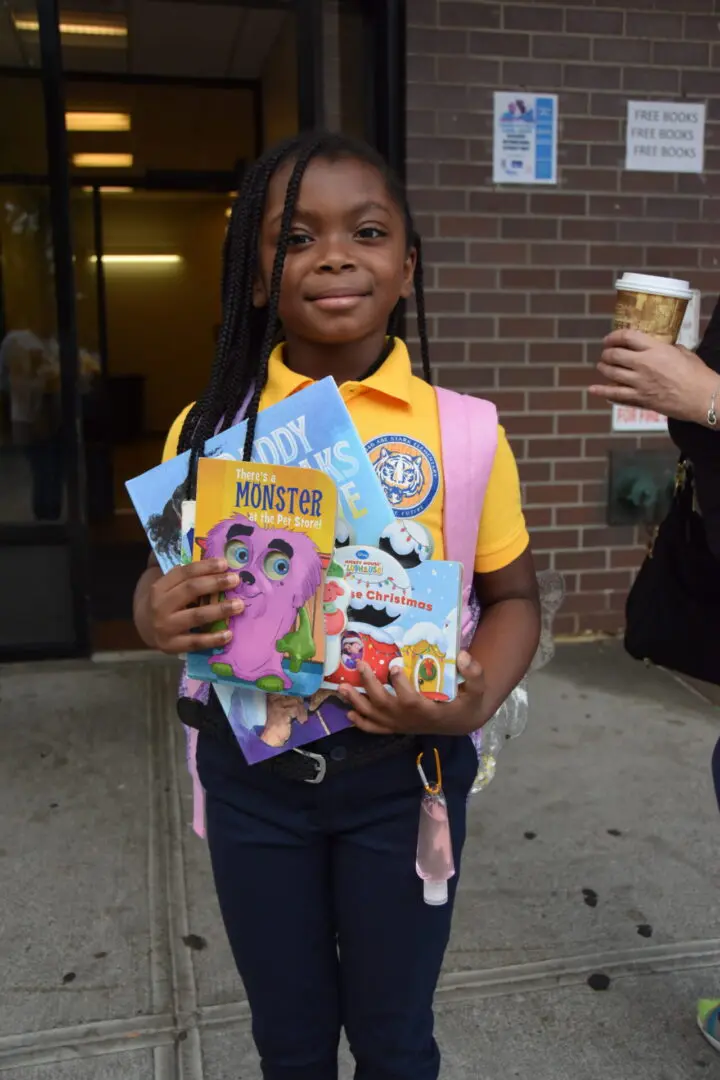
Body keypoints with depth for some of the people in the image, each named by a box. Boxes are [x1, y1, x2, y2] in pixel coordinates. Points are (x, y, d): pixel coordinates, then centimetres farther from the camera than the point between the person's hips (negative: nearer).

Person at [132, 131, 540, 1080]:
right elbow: (165, 578, 5)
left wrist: (479, 699, -19)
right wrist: (156, 614, -18)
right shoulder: (209, 428, -5)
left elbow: (512, 596, 0)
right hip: (250, 774, 2)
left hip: (403, 771, -1)